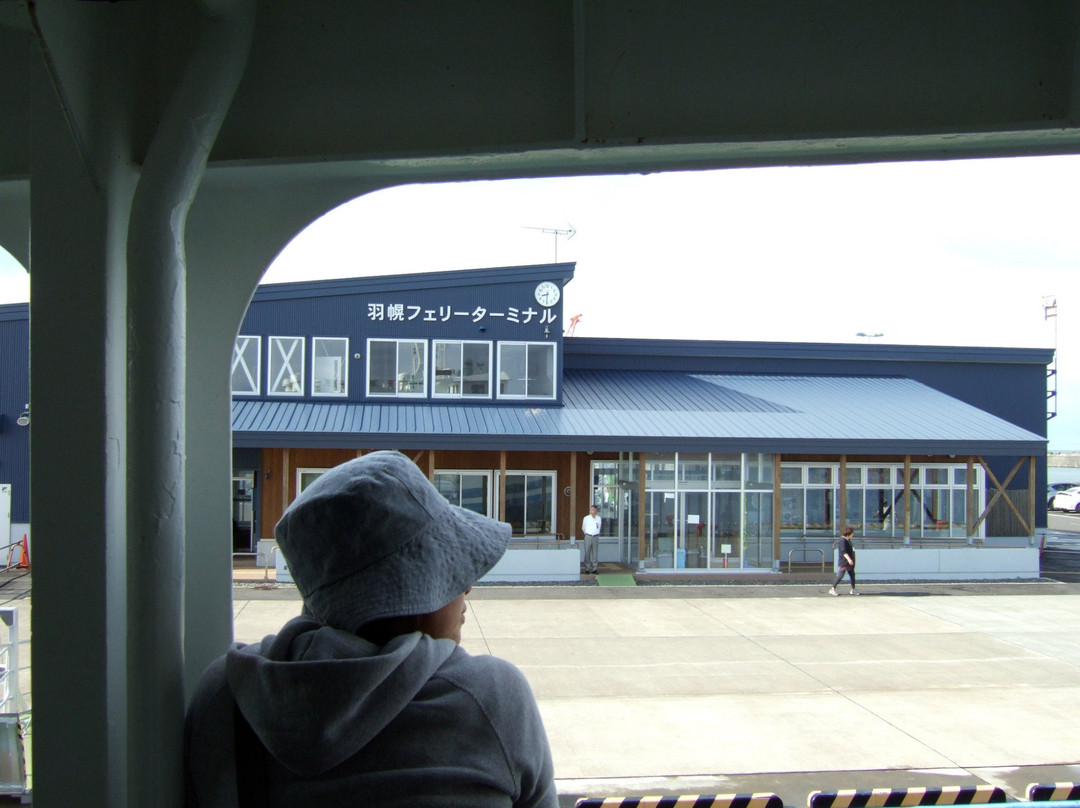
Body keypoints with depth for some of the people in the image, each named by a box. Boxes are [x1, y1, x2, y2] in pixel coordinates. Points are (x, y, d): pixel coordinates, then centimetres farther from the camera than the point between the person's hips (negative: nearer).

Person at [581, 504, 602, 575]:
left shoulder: (599, 519, 6)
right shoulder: (586, 518, 1)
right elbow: (583, 528, 14)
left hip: (596, 537, 1)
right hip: (588, 537, -1)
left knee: (595, 553, 1)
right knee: (587, 553, -3)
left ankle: (595, 568, 5)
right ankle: (587, 568, 2)